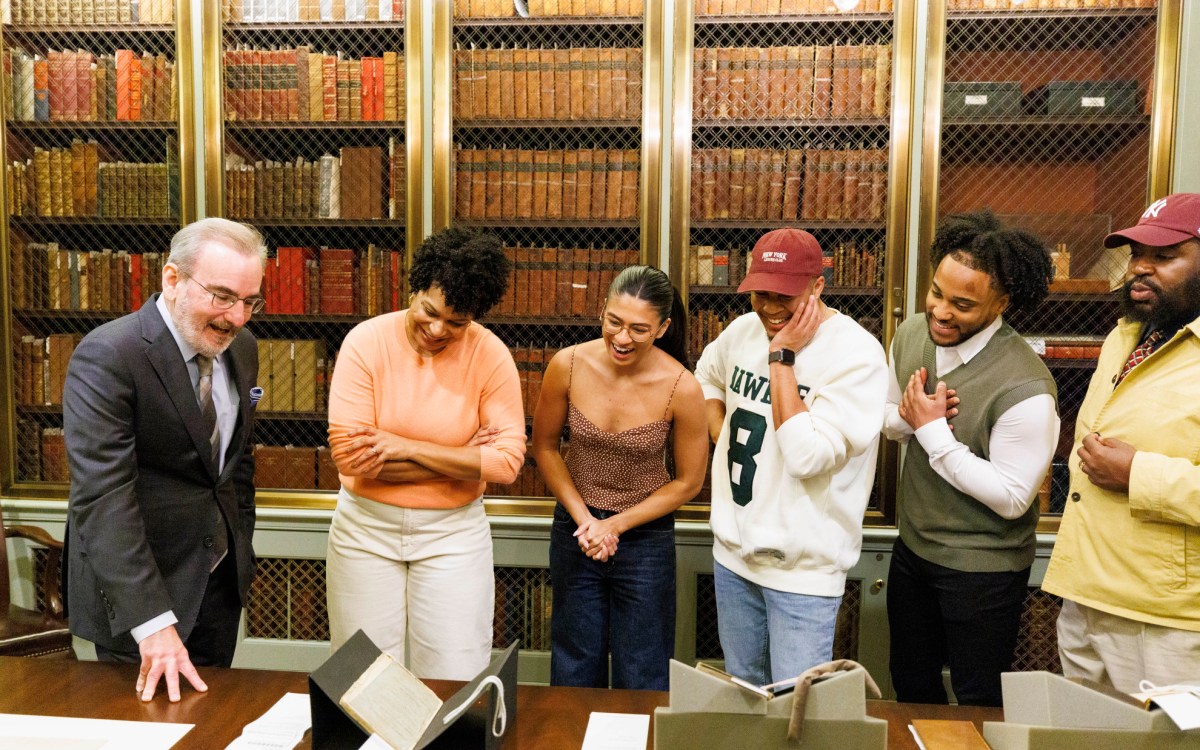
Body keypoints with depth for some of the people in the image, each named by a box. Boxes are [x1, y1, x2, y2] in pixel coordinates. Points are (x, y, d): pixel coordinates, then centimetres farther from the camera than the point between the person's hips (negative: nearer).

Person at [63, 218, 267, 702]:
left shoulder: (242, 349, 1)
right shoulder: (107, 355, -21)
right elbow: (102, 495, -27)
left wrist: (241, 547, 13)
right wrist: (152, 622, -31)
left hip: (221, 578, 6)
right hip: (134, 584, -6)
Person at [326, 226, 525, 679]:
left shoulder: (491, 355, -11)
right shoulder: (366, 341, -12)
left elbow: (507, 461, -16)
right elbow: (349, 454, -18)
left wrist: (406, 447, -19)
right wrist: (461, 458, -17)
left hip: (454, 531, 0)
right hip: (366, 528, 1)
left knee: (455, 681, 7)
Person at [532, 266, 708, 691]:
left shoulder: (682, 389, -21)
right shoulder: (568, 366, -16)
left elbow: (688, 481, -7)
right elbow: (545, 447, 0)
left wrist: (615, 525, -11)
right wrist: (583, 518, -8)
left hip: (646, 536, -2)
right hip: (575, 527, 2)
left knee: (642, 681, 12)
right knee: (574, 676, 18)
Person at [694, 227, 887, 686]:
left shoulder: (857, 354, -18)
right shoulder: (744, 329, 1)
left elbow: (807, 457, -27)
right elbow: (706, 375, 23)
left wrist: (782, 357, -23)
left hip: (802, 567, -6)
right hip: (733, 551, 6)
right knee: (741, 694, 23)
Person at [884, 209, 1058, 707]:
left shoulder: (1025, 388, -28)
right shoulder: (910, 335, -7)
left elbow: (1012, 498, -24)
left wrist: (932, 430, -26)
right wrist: (911, 417, -17)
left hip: (983, 569, -6)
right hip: (912, 547, 7)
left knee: (980, 704, 15)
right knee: (910, 687, 25)